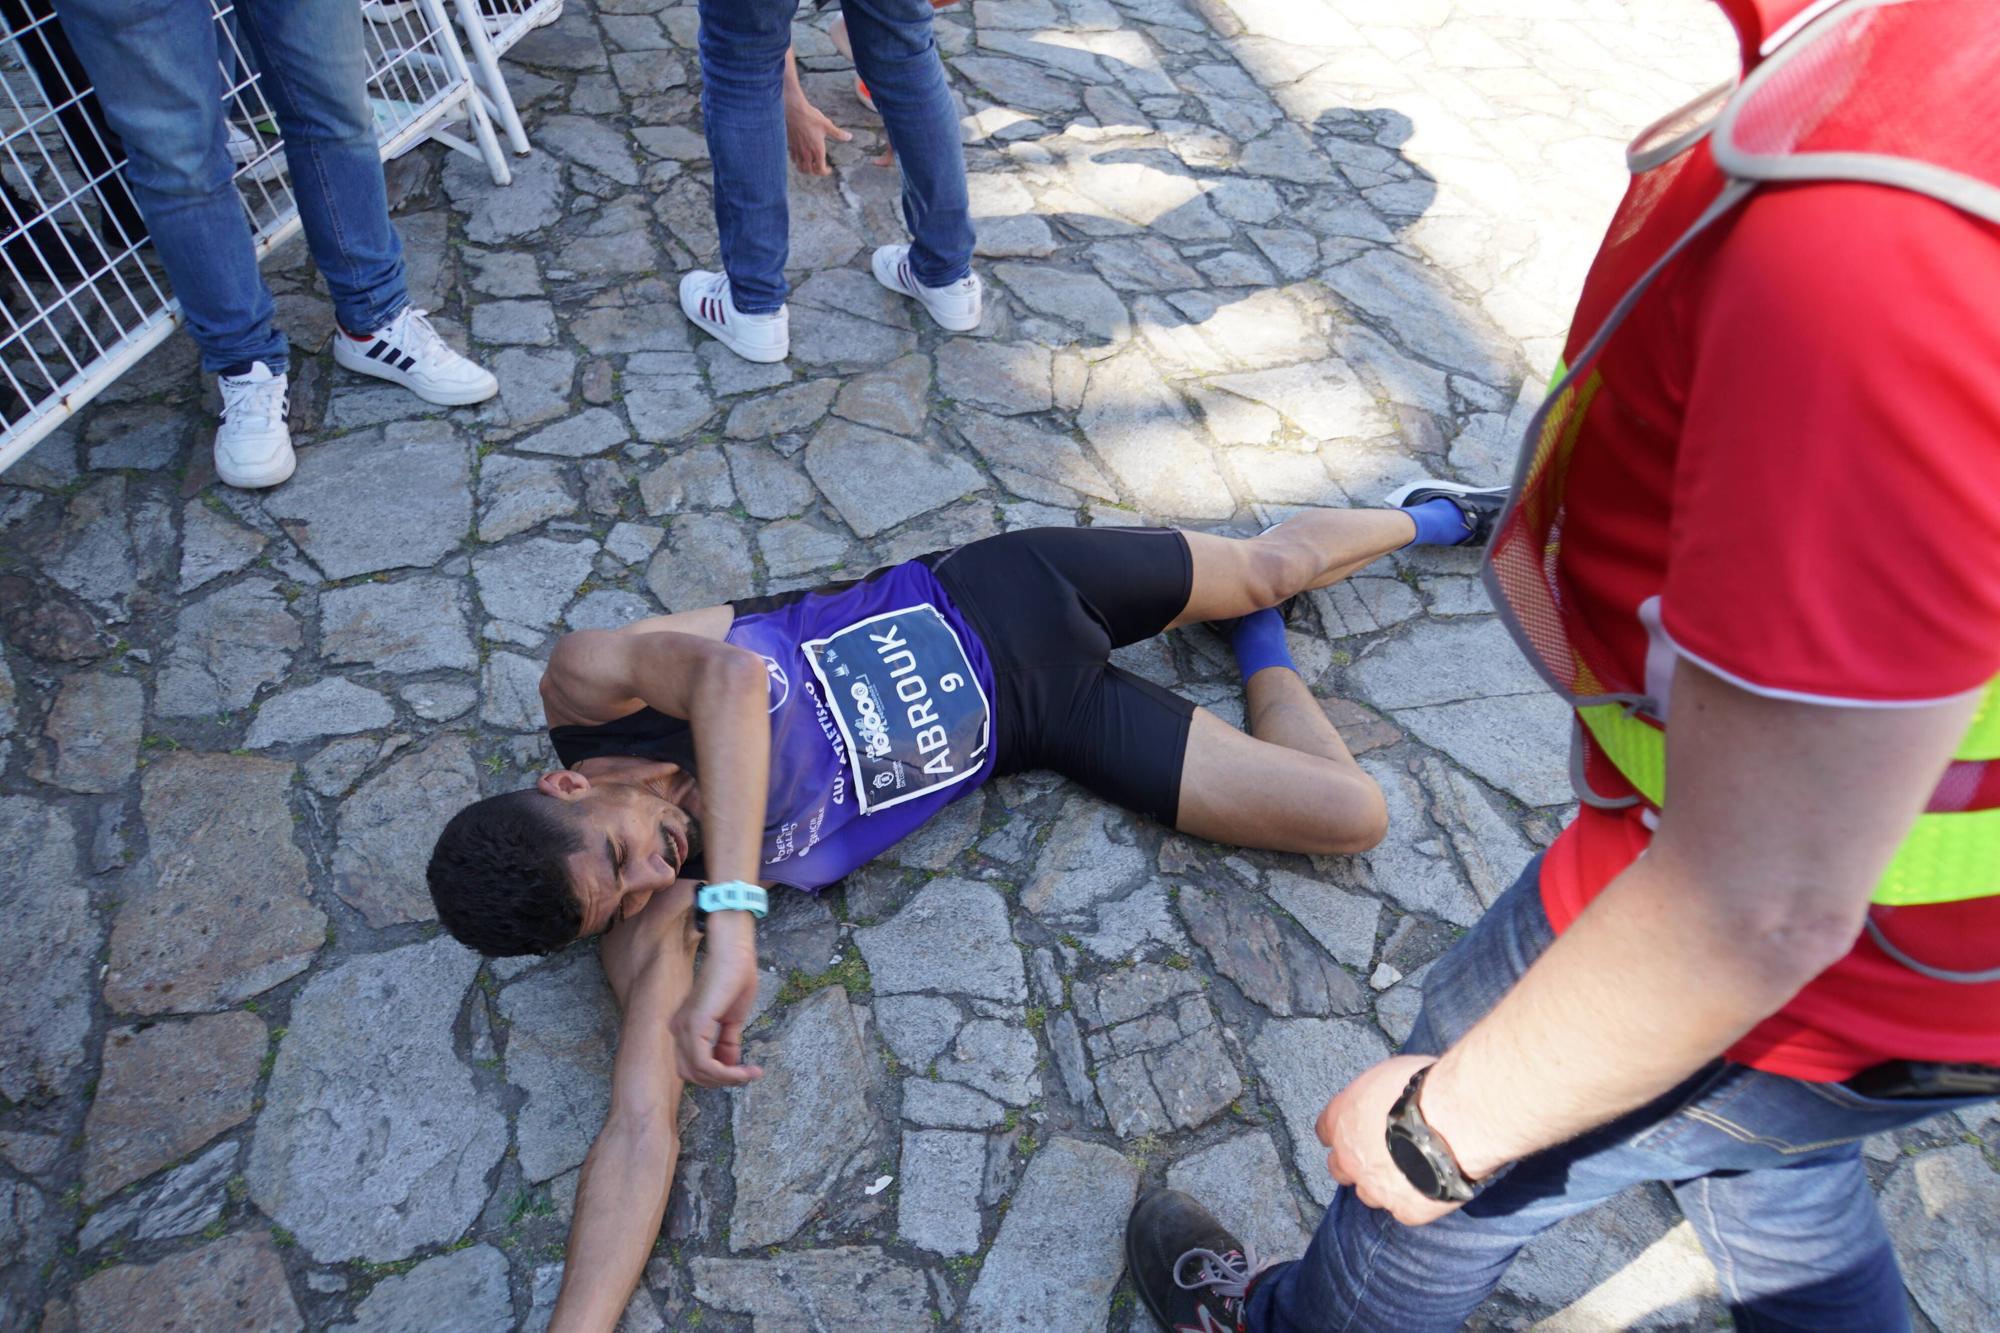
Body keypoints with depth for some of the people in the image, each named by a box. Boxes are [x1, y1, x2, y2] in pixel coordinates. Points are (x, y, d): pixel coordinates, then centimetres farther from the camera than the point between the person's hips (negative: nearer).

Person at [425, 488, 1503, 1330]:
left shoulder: (589, 685, -22)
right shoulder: (646, 915, -16)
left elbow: (734, 674, -42)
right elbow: (640, 1128, -23)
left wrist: (731, 918, -44)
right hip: (1047, 726, 1)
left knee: (1272, 564, 16)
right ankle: (1263, 652, 42)